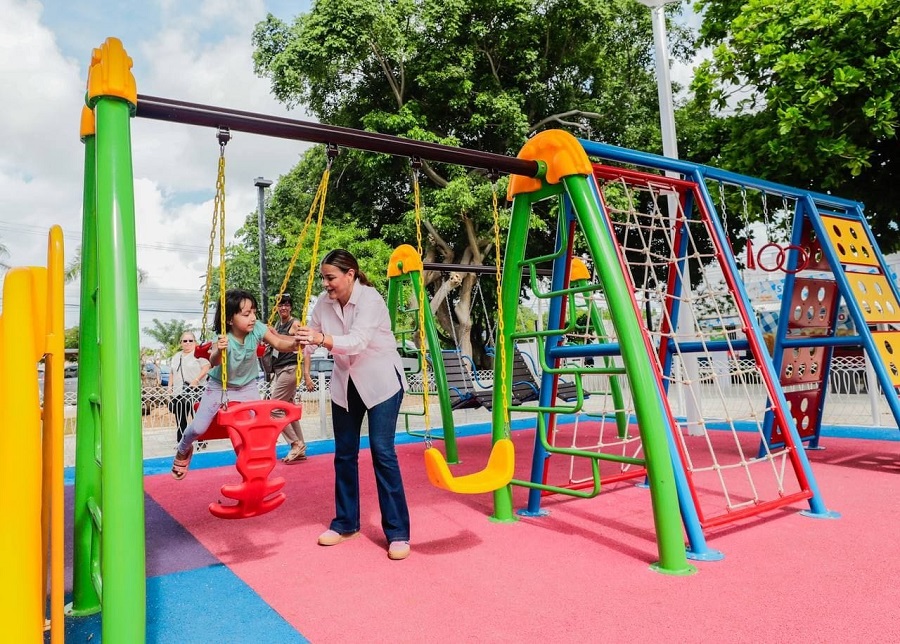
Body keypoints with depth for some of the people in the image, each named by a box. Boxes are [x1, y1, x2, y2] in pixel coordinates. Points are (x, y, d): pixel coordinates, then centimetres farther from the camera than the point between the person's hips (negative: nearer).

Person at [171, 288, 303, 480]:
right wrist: (218, 351, -71)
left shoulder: (257, 329, -24)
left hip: (247, 387, 3)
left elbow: (278, 343, -26)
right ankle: (183, 450, 33)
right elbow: (213, 362, -48)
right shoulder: (224, 339, -34)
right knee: (199, 428, -3)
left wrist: (293, 344, -47)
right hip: (219, 387, -3)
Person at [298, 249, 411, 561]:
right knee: (344, 453, 9)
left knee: (382, 452, -10)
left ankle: (397, 532, -1)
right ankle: (345, 523, 25)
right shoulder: (324, 302, -5)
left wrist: (323, 339, -52)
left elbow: (358, 342, -37)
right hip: (345, 383, 6)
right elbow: (309, 337, 8)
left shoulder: (370, 299, -23)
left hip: (380, 381, -6)